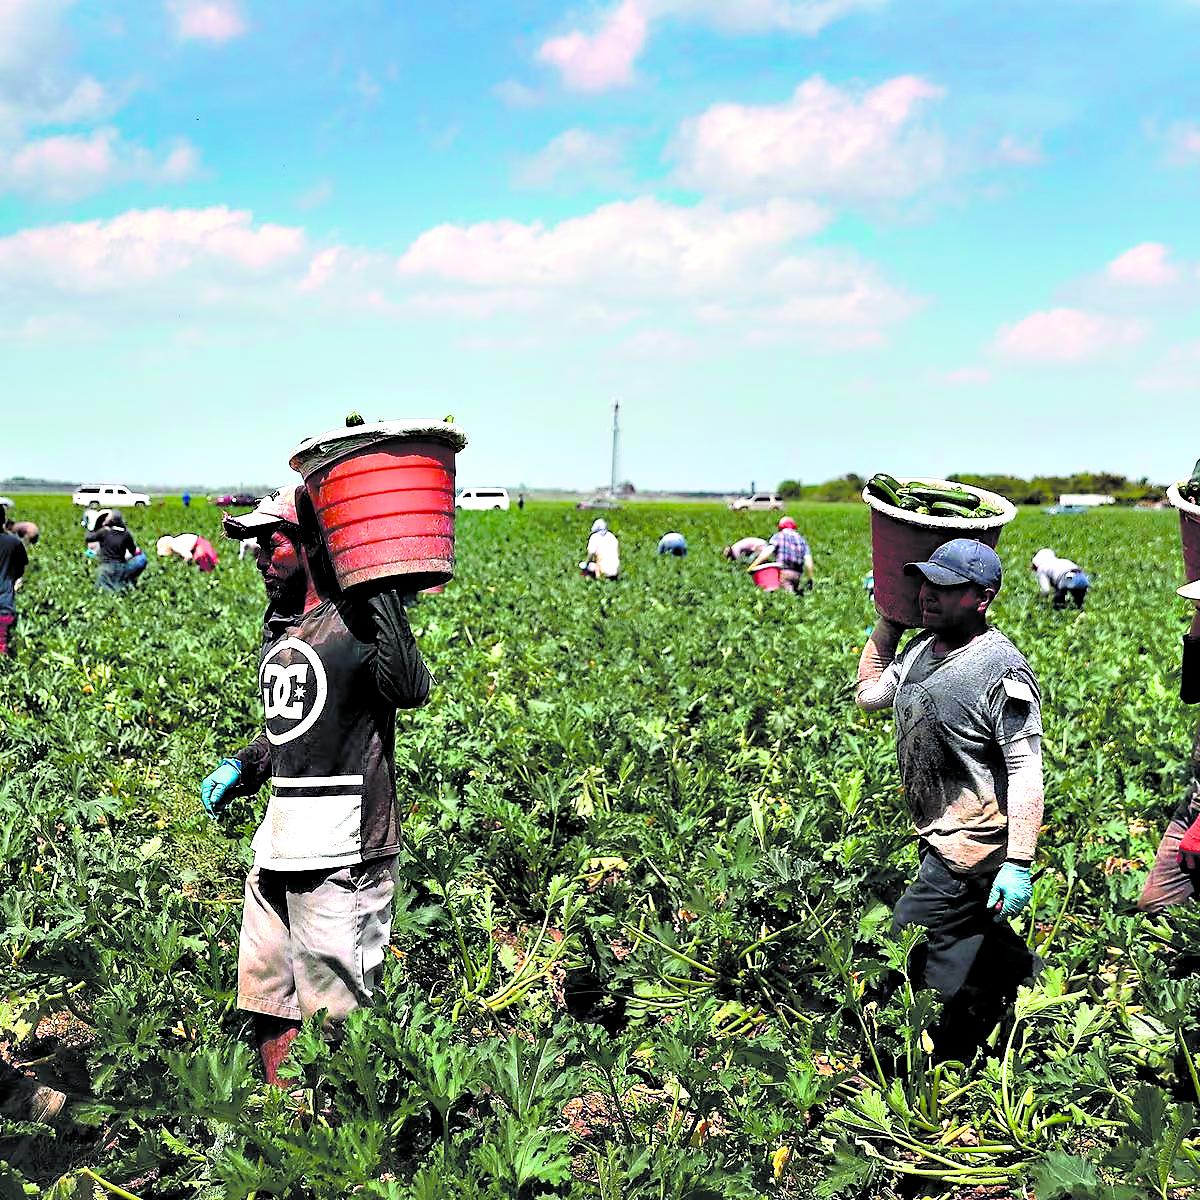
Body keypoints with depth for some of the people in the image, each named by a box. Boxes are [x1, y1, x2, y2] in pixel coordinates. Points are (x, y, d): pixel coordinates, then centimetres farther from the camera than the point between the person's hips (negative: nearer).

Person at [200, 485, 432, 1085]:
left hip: (341, 854, -9)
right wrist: (242, 766, 12)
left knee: (336, 1017, 2)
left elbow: (409, 689, -31)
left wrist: (381, 587, -31)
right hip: (278, 849, 9)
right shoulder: (278, 630, 16)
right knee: (268, 1002, 17)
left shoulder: (354, 622, -11)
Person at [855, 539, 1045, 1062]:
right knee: (988, 945, 21)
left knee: (903, 953, -5)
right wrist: (888, 617, 14)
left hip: (972, 849, -9)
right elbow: (869, 695, 22)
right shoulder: (921, 649, 5)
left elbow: (1026, 771, -23)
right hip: (938, 838, 9)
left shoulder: (1002, 670, -20)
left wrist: (1019, 864, -27)